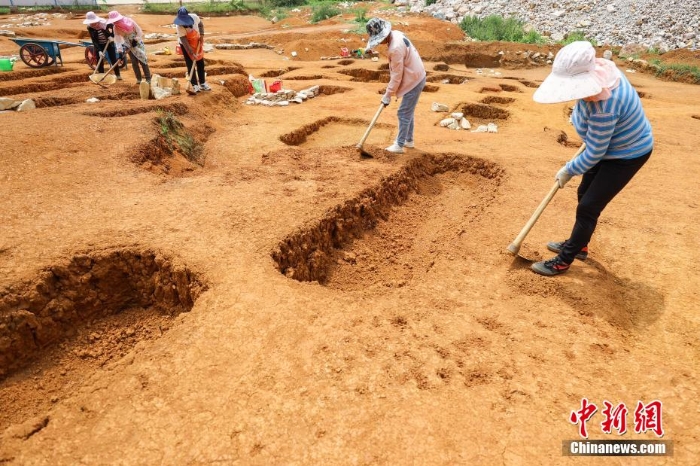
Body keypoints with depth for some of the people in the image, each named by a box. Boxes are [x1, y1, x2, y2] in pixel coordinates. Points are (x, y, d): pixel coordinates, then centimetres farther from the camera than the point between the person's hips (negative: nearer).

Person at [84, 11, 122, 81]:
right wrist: (99, 51, -31)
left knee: (113, 59, 4)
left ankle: (118, 75, 19)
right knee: (100, 61, 0)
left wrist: (111, 36, -14)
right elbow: (94, 41, -20)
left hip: (109, 43, -1)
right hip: (99, 45, 1)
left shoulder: (103, 22, -24)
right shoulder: (90, 28, -20)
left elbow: (111, 26, -1)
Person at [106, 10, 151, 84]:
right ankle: (138, 79, 9)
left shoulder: (129, 21, -20)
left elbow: (139, 31, -15)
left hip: (137, 42, -3)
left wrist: (135, 40, -22)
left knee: (142, 60, -6)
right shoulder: (116, 28, -11)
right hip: (129, 45, 3)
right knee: (134, 62, 1)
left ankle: (148, 79, -4)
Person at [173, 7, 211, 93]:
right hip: (186, 45, -4)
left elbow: (201, 24, 1)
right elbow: (184, 41, -30)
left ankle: (202, 83, 20)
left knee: (201, 63, 9)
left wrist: (202, 35, -12)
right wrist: (191, 53, -35)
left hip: (197, 43, 4)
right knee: (190, 65, -4)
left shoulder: (194, 17, -21)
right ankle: (195, 85, 1)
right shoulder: (179, 26, -29)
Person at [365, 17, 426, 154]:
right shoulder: (396, 34, 3)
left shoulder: (395, 48, -28)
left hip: (414, 81, -10)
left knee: (404, 113, -3)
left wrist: (388, 95, -12)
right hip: (416, 77, 10)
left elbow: (397, 75, -21)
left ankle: (399, 145, 5)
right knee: (408, 112, 19)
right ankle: (409, 140, 30)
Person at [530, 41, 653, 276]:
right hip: (610, 144, 9)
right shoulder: (598, 69, -15)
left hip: (628, 154, -9)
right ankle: (578, 245, 38)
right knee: (584, 194, 19)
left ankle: (563, 261, 12)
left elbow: (594, 153, -28)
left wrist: (568, 170, -12)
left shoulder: (603, 107, -40)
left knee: (588, 207, -4)